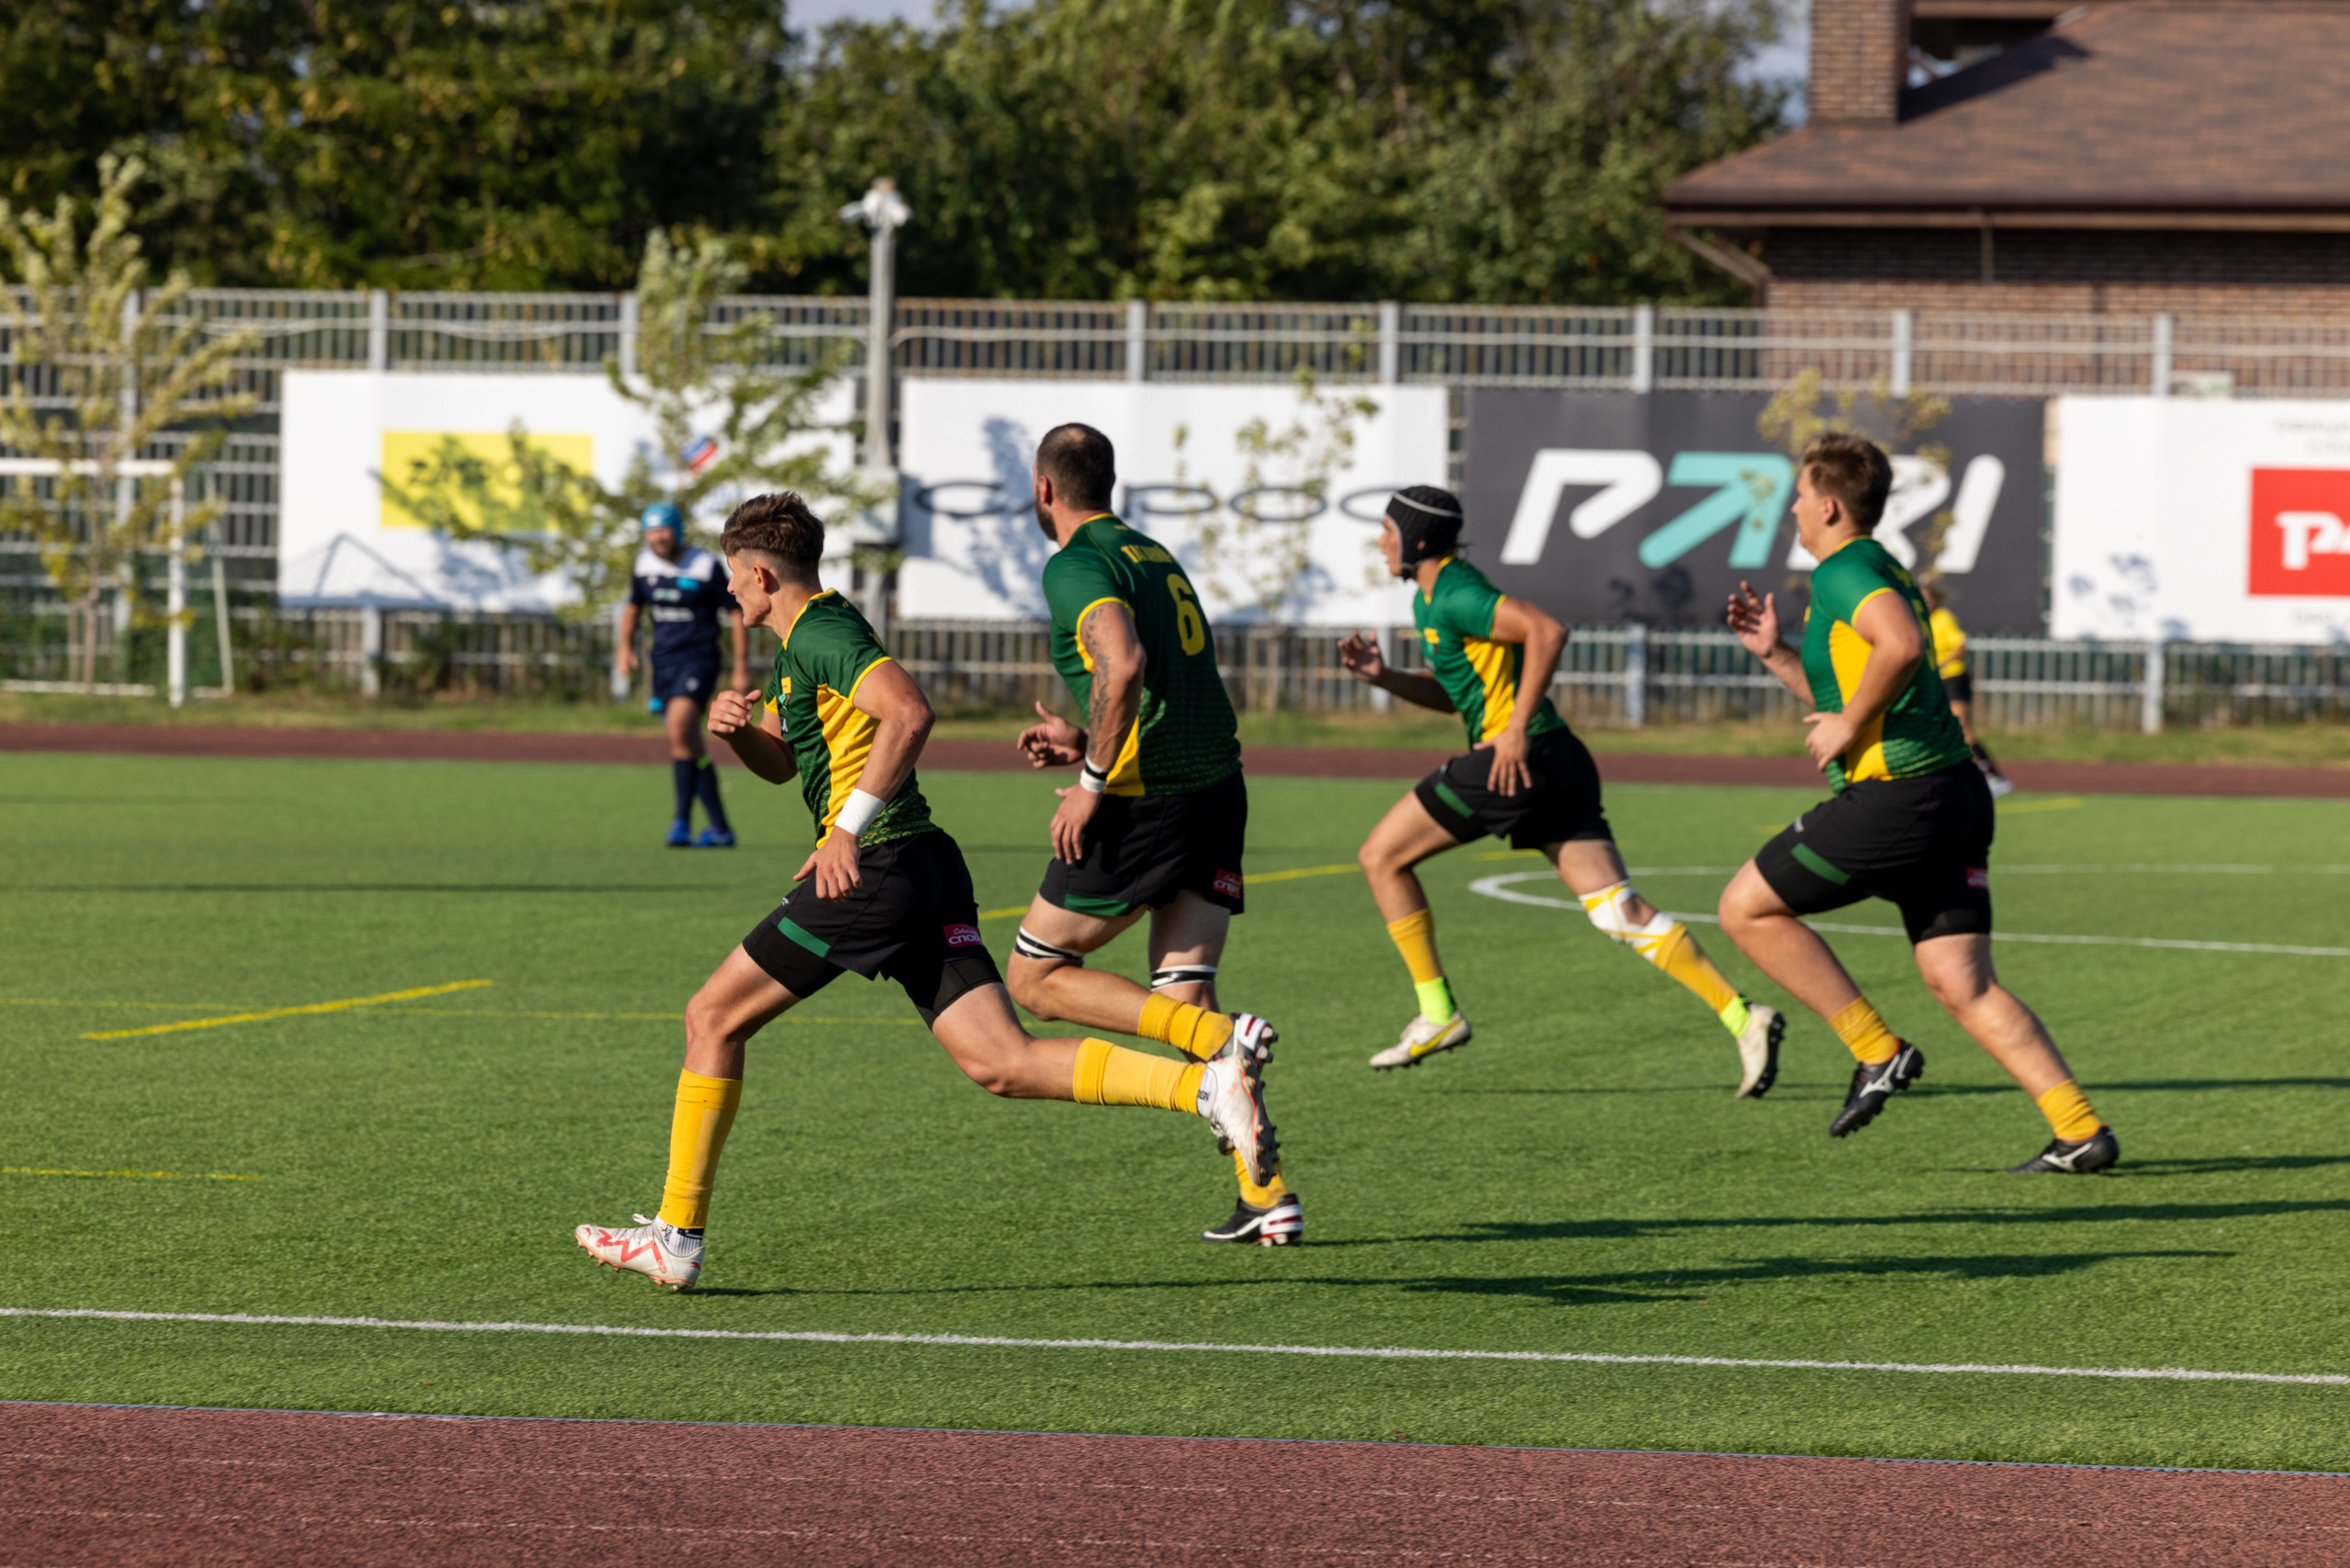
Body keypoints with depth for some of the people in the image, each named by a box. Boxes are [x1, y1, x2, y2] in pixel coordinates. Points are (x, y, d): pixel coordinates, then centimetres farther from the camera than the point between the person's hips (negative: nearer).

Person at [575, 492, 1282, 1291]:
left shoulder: (821, 633, -9)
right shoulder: (800, 644, 23)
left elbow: (909, 713, -26)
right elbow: (780, 762, 34)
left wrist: (848, 828, -27)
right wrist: (738, 727, 11)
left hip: (874, 869, -10)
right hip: (928, 868, 10)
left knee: (713, 1018, 5)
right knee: (1002, 1063, -4)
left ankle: (677, 1235, 8)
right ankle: (1207, 1082, -21)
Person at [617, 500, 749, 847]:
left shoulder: (706, 567, -9)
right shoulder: (644, 565, 6)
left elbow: (736, 614, -3)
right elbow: (633, 607, 25)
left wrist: (742, 668, -5)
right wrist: (626, 646, 10)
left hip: (698, 659, -6)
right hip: (663, 662, 6)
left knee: (679, 729, -26)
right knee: (690, 748, 6)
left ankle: (682, 819, -23)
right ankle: (720, 828, 13)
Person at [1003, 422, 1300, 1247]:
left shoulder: (1078, 565, -8)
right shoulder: (1153, 554, 20)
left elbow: (1124, 663, -25)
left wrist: (1092, 783, -19)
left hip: (1146, 806, -8)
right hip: (1217, 788, 8)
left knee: (1035, 977, 4)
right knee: (1184, 997, 7)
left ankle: (1219, 1035, -15)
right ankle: (1266, 1193, -6)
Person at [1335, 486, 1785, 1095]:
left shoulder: (1456, 597, -10)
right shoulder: (1430, 599, 21)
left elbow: (1547, 631, -23)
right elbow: (1450, 693, 29)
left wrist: (1516, 728, -21)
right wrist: (1384, 676, 15)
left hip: (1515, 759, -10)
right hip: (1556, 765, 10)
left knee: (1381, 857, 4)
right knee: (1620, 911, -1)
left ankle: (1437, 1013, 5)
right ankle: (1742, 1017, -12)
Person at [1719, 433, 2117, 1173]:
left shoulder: (1845, 571, -9)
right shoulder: (1882, 572, 23)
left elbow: (1901, 646, -30)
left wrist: (1846, 728, -18)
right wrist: (1774, 652, 26)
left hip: (1897, 797, -9)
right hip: (1954, 794, 9)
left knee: (1746, 908, 4)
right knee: (1962, 983, 5)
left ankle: (1878, 1050, 2)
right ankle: (2080, 1130, -6)